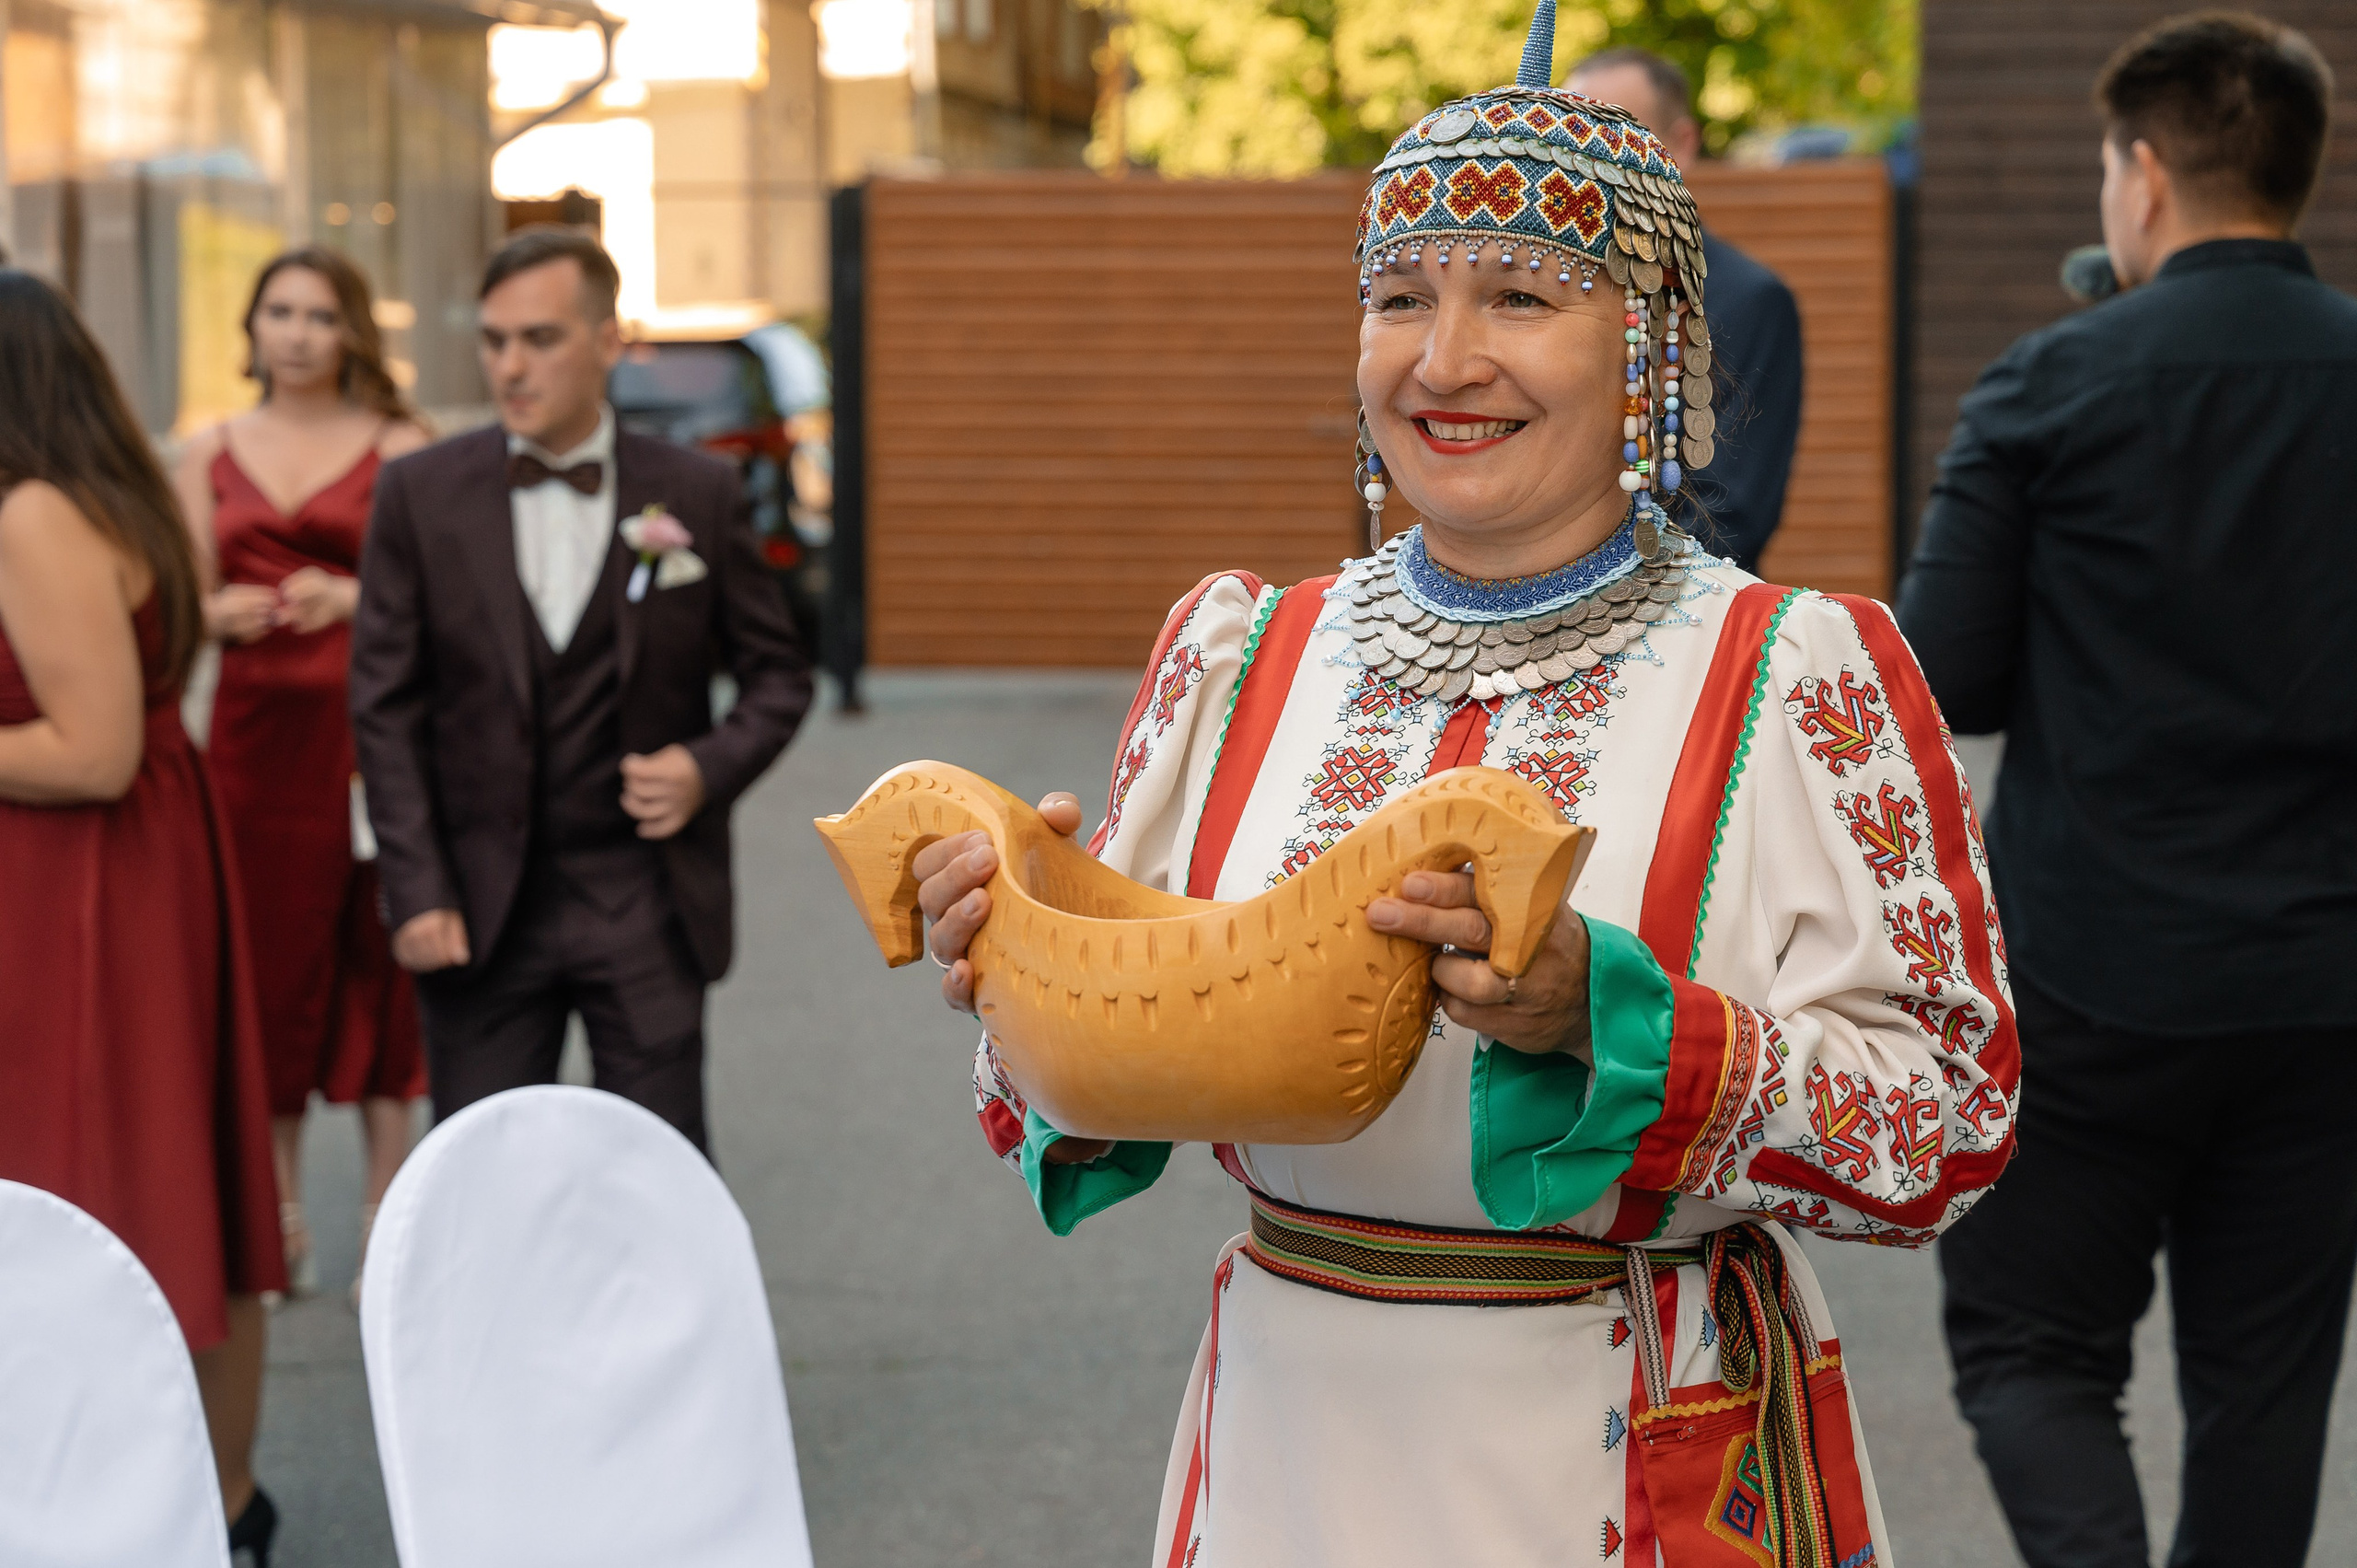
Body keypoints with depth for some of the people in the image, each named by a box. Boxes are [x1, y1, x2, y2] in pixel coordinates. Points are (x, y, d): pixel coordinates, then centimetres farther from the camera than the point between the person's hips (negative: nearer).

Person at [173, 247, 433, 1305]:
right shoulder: (210, 454, 11)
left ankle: (385, 1208, 6)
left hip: (371, 730, -2)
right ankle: (280, 1211, 12)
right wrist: (220, 612, -9)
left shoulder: (398, 447, 3)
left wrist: (359, 599, -17)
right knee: (270, 957, 3)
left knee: (377, 958, -1)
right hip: (255, 730, 2)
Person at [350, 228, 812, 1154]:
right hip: (480, 907, 0)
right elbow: (385, 707, 0)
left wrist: (713, 766, -10)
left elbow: (776, 672, 10)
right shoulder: (419, 495, 0)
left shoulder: (697, 495, 1)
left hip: (646, 903, 0)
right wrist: (416, 892, -7)